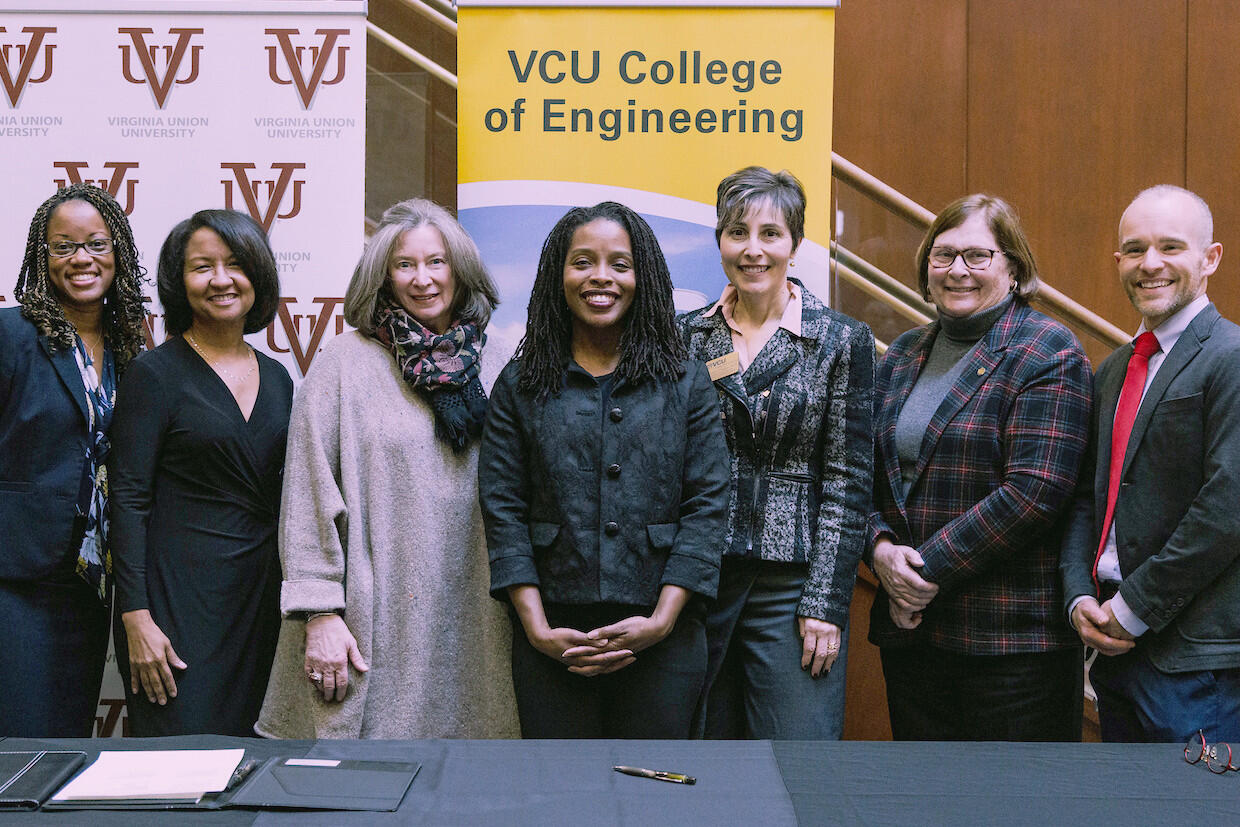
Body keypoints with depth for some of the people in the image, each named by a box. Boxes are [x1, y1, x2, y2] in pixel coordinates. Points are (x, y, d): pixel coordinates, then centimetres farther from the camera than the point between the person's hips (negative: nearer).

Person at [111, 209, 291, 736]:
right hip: (178, 590, -5)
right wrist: (136, 617, -15)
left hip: (261, 593, 6)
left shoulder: (277, 378, 12)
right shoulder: (156, 372, -5)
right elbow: (128, 499, -9)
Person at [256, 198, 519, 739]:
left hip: (476, 628, 3)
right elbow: (309, 496, -3)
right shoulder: (344, 364, 0)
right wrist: (319, 614, -9)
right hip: (379, 628, -3)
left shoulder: (499, 365, 9)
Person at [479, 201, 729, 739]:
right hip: (552, 641, 0)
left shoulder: (686, 383, 7)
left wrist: (662, 621, -9)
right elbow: (502, 509, 1)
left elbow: (706, 506, 1)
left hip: (662, 639, 0)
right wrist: (538, 630, -9)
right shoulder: (521, 385, 7)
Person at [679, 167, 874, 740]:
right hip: (694, 580, 3)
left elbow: (848, 482, -2)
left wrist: (825, 603, -8)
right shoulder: (686, 337, 8)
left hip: (793, 585, -2)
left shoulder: (841, 341, 0)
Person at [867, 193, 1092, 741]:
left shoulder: (1048, 352, -6)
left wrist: (930, 571, -15)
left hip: (1013, 636, -6)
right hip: (910, 627, 6)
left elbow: (1035, 490, -16)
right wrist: (881, 548, -7)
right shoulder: (902, 357, 15)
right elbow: (865, 476, 14)